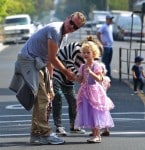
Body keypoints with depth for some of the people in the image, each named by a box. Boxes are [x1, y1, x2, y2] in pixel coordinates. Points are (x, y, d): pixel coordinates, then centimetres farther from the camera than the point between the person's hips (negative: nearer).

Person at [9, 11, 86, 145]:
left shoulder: (62, 34, 12)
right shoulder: (55, 30, -20)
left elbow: (50, 59, 17)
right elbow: (52, 58, -18)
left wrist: (50, 83, 16)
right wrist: (66, 72, -5)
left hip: (39, 63, 11)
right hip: (29, 60, -11)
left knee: (46, 100, 13)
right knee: (42, 99, -13)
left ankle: (37, 134, 20)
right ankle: (44, 134, -11)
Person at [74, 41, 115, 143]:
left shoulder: (96, 65, -9)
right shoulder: (83, 67, 10)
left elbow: (99, 79, -18)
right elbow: (80, 80, 15)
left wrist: (90, 72, -29)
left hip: (94, 91, -7)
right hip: (86, 91, 7)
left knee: (95, 113, -7)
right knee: (89, 114, 7)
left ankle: (97, 136, -6)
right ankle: (95, 135, 14)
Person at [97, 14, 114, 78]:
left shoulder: (110, 26, 15)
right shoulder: (104, 27, -11)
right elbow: (98, 34, -18)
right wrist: (102, 42, -17)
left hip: (110, 46, 9)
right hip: (106, 46, -9)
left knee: (108, 62, 12)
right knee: (105, 61, -6)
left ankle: (108, 74, 16)